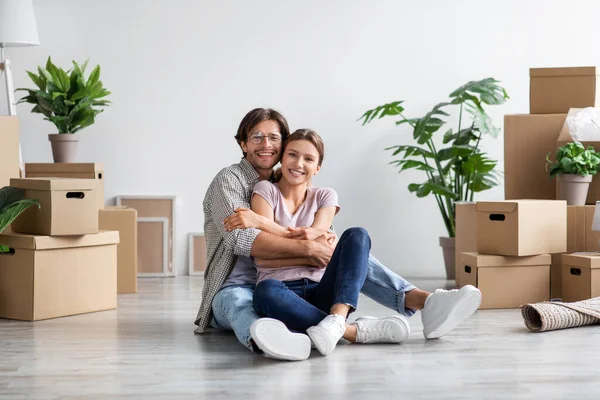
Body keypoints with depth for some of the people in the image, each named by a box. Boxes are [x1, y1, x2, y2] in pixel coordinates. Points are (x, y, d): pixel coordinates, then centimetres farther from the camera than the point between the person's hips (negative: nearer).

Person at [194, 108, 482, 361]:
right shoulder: (229, 180, -5)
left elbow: (320, 240, 4)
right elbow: (239, 239, -23)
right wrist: (307, 248, -28)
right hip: (236, 288, -6)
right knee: (237, 302, -42)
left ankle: (424, 302, -31)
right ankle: (263, 337, -79)